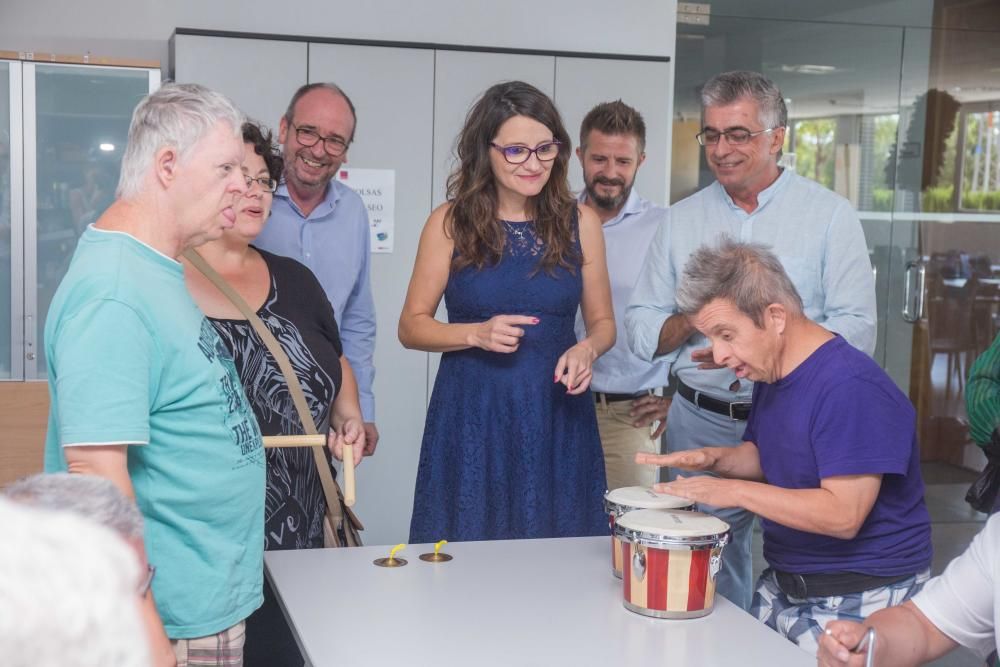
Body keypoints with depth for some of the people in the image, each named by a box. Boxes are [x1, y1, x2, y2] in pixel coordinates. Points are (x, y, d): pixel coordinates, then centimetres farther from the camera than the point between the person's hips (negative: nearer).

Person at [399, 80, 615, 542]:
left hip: (558, 420, 2)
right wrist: (477, 334, -15)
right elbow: (411, 327, 1)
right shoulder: (451, 222, -1)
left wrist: (588, 348, -10)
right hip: (471, 419, -1)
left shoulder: (579, 222, 4)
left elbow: (602, 322, 11)